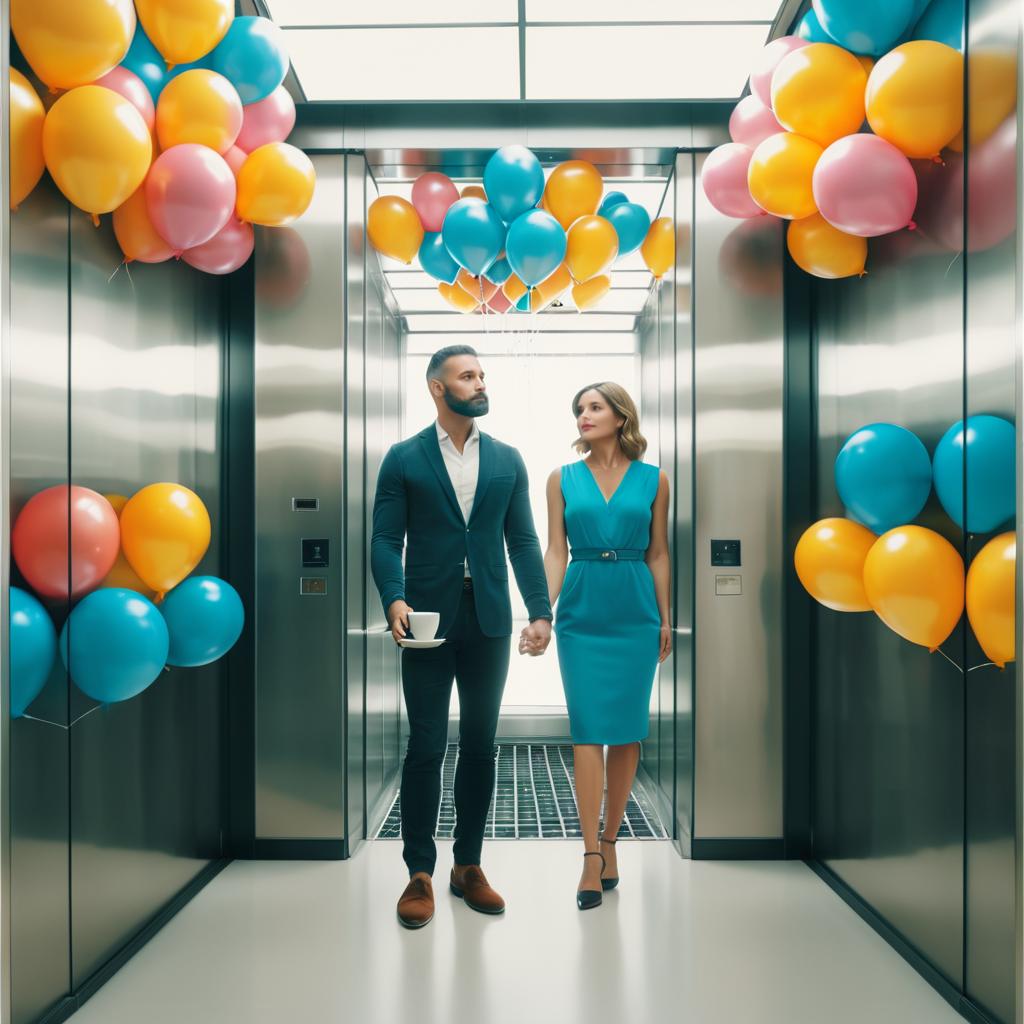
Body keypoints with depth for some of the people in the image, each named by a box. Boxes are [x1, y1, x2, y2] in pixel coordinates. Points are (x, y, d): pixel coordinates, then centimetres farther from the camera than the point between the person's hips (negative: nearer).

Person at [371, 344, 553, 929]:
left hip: (489, 620, 3)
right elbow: (386, 540, -3)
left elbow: (523, 541, 7)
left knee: (480, 746, 10)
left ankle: (469, 866, 24)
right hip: (429, 618, -3)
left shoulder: (507, 460, 9)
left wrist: (541, 612, -2)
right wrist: (394, 600, -20)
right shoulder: (404, 459, 2)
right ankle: (420, 874, 16)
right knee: (426, 748, 3)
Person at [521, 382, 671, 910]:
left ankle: (609, 839, 22)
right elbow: (555, 553, 1)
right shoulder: (563, 479, 4)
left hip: (636, 614, 1)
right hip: (581, 614, 0)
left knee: (627, 729, 7)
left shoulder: (654, 480, 4)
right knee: (588, 730, -2)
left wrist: (666, 619, 7)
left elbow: (658, 555, 7)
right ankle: (592, 854, 4)